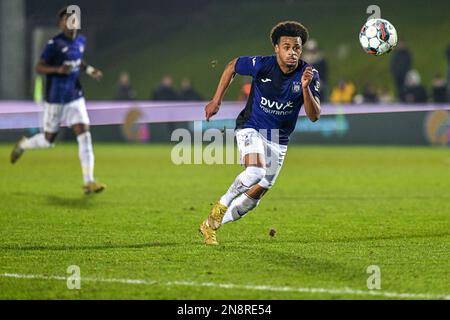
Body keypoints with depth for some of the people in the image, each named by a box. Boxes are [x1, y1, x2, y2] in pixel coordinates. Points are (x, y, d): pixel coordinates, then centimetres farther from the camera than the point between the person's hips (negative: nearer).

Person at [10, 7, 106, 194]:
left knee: (84, 135, -11)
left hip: (75, 97, 5)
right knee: (49, 140, 7)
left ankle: (88, 182, -14)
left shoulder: (81, 41, 6)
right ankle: (23, 145, 41)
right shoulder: (55, 44, -15)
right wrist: (58, 69, -29)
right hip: (55, 99, -5)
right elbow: (39, 68, -14)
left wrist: (89, 70, 8)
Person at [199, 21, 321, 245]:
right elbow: (232, 66, 1)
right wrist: (216, 100, 1)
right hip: (251, 128, -4)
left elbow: (314, 116, -21)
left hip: (278, 140, 4)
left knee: (257, 194, 7)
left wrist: (306, 88, -37)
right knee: (256, 171, -33)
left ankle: (211, 225, 25)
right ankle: (221, 205, -8)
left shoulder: (309, 75, -15)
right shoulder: (262, 65, -19)